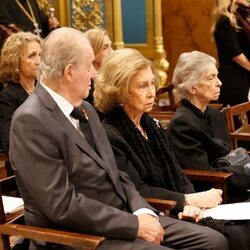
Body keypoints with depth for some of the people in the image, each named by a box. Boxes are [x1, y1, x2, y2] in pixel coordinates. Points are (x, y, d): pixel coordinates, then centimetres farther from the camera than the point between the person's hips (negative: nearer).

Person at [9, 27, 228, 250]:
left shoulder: (84, 108, 10)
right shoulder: (31, 121, -16)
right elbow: (63, 205, -21)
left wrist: (142, 211, -5)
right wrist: (134, 224, -17)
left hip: (123, 217, 8)